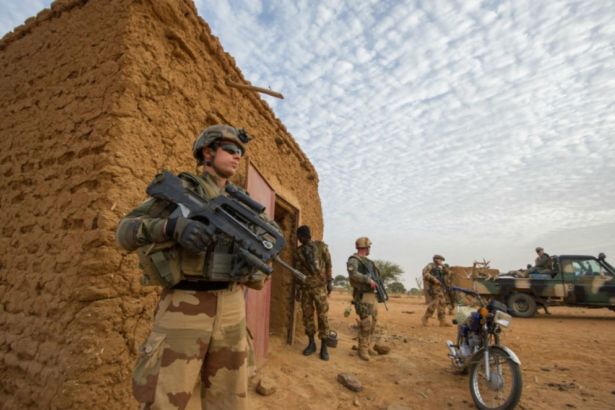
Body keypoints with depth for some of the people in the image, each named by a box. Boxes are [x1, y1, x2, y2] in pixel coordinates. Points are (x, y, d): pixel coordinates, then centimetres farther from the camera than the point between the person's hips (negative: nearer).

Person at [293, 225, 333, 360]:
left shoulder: (321, 246, -3)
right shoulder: (298, 251, 4)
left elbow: (328, 264, -1)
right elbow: (297, 269, 7)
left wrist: (329, 281, -3)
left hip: (320, 286, -3)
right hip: (305, 287, 4)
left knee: (322, 316, -1)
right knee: (307, 315, 7)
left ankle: (324, 346, 9)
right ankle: (311, 343, 21)